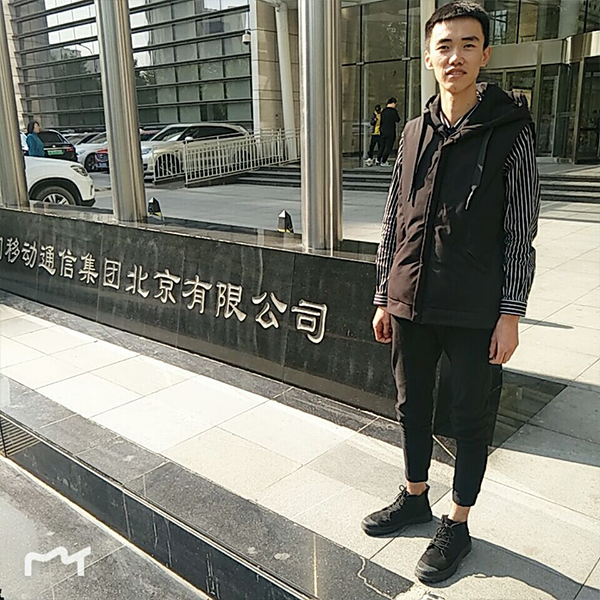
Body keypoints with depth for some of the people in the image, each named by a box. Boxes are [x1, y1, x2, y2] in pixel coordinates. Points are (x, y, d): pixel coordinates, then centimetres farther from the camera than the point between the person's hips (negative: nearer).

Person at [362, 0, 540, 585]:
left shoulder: (509, 130, -5)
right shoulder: (415, 133, 7)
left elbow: (520, 233, -6)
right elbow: (393, 223, 10)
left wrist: (510, 315, -9)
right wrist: (384, 298, 9)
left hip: (473, 311, -4)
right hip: (410, 303, 5)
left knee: (470, 417, 10)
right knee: (411, 406, 18)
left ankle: (457, 524, 29)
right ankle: (414, 497, 40)